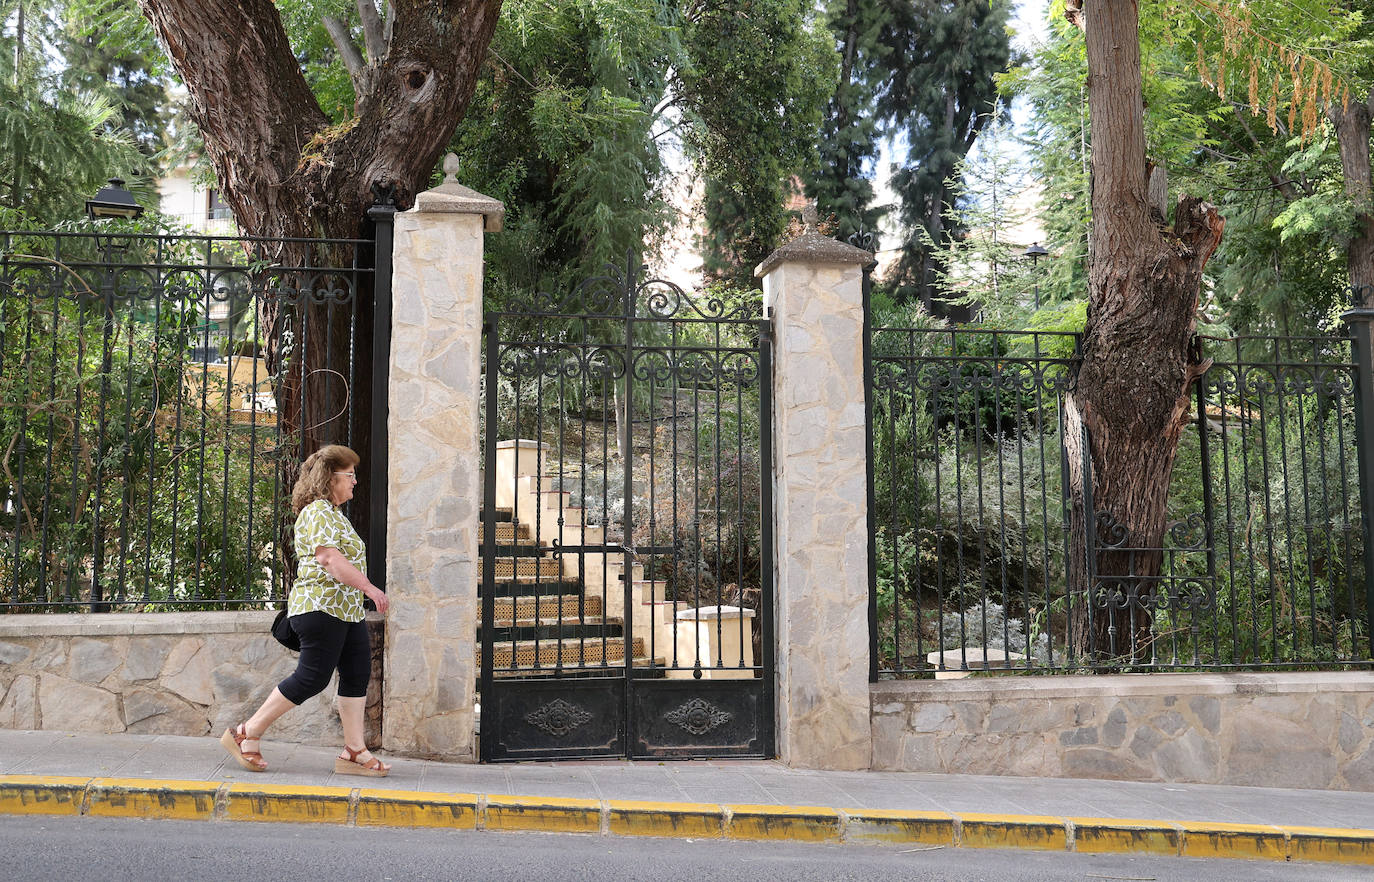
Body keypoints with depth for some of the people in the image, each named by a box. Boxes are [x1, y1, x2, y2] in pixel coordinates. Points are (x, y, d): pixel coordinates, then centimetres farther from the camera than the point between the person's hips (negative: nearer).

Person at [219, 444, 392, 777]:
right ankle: (247, 734, 4)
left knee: (357, 675, 4)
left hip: (346, 611, 11)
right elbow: (330, 559, -23)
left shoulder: (332, 512, 20)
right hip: (321, 606, -10)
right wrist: (369, 588, -23)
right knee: (312, 677, -8)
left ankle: (354, 752, 6)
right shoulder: (318, 512, -13)